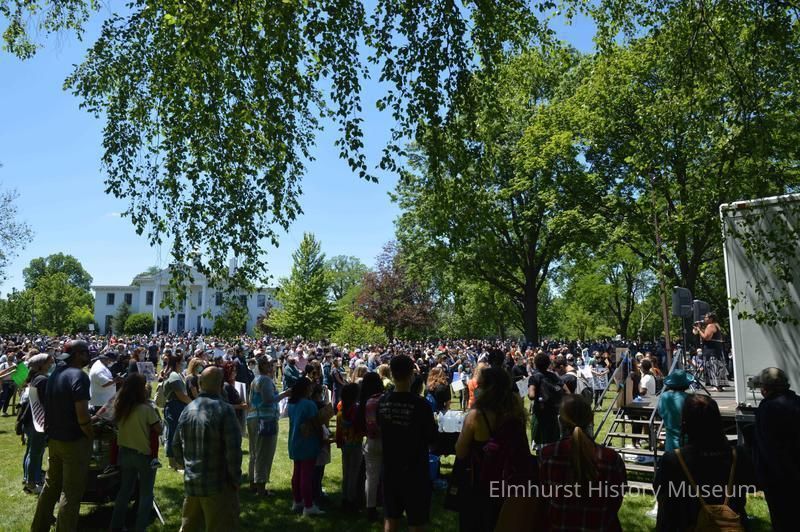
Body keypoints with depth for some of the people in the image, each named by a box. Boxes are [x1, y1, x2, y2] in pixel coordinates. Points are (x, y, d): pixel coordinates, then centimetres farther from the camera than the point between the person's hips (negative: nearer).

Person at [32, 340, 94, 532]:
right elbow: (82, 417, -25)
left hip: (54, 438, 8)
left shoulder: (56, 373, 6)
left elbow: (56, 407, 15)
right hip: (74, 441, -8)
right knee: (71, 492, 4)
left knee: (51, 485, 22)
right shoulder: (79, 375, -21)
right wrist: (92, 437, -10)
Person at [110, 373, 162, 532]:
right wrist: (155, 413, 0)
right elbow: (158, 429, -15)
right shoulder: (146, 408, -22)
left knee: (125, 490, 21)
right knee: (146, 494, 10)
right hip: (143, 454, -6)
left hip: (124, 452, 6)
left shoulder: (119, 406, -4)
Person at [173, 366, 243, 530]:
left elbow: (176, 446, 12)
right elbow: (233, 449, -19)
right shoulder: (224, 409, -16)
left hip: (191, 483, 6)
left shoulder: (187, 410, 4)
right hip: (218, 485, -6)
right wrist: (236, 479, -7)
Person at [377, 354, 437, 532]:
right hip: (415, 469, -5)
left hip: (390, 468, 5)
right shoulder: (420, 404, -20)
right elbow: (431, 437, -10)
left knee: (391, 518, 18)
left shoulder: (382, 402, -6)